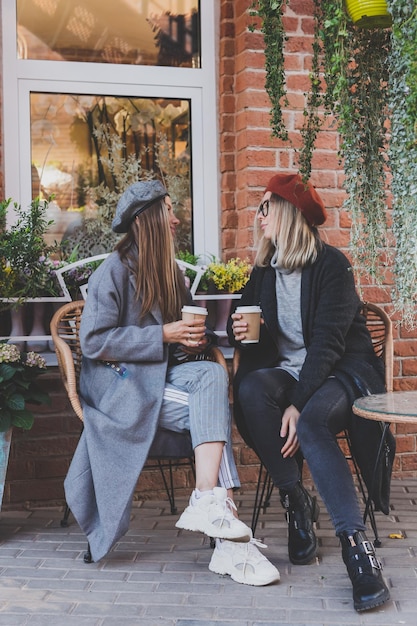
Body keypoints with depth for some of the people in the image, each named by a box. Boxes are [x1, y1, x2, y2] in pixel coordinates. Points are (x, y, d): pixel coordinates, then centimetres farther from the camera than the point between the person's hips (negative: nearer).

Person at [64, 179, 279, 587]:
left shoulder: (170, 272, 18)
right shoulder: (114, 271, -5)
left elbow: (185, 330, 26)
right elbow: (93, 341, -13)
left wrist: (196, 338, 0)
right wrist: (163, 335, -17)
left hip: (163, 374, 6)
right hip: (119, 381, -6)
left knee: (213, 374, -28)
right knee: (212, 408, -28)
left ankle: (210, 503, -39)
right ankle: (230, 543, -32)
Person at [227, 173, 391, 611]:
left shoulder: (331, 265, -8)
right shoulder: (263, 270, 12)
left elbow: (328, 341, -18)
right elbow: (247, 324, 19)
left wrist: (298, 404, -28)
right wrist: (236, 330, -8)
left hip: (342, 372, -5)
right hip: (287, 371, 5)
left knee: (311, 421, -37)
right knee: (249, 389, -29)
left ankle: (355, 543, -36)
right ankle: (296, 503, -19)